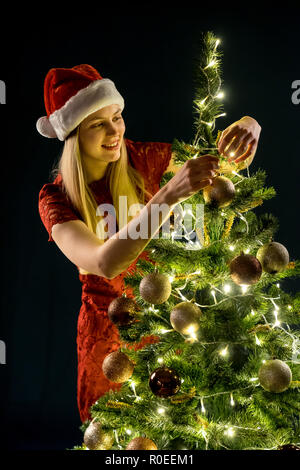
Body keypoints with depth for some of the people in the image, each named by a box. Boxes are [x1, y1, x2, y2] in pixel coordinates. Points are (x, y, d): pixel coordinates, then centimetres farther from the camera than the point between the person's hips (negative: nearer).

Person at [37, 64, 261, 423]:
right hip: (108, 331, -2)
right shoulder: (56, 197, -18)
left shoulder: (142, 159, -10)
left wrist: (248, 127, -33)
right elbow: (103, 263, -36)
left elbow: (235, 157, -9)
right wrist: (169, 195, -46)